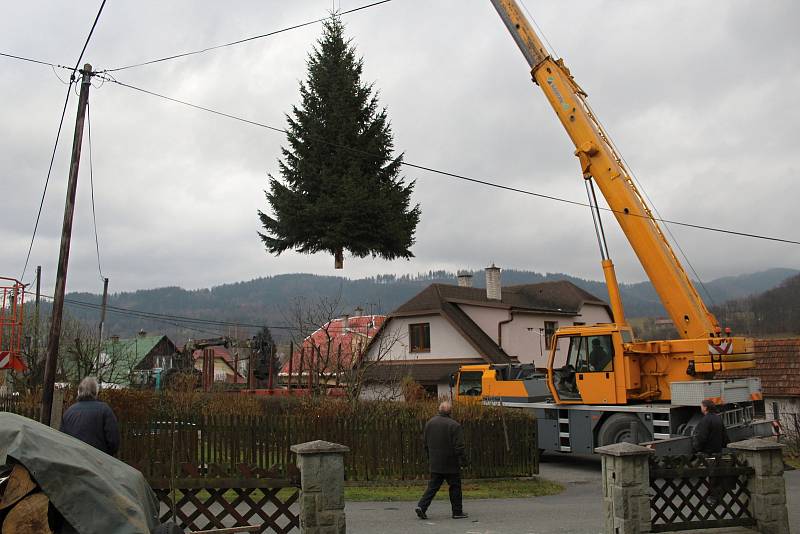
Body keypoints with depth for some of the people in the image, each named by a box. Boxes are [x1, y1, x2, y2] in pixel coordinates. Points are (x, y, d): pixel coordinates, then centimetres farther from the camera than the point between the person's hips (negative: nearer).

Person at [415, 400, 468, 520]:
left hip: (435, 464, 5)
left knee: (433, 486, 9)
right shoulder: (454, 425, -14)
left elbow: (426, 444, 14)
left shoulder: (429, 423, 6)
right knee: (455, 487, 8)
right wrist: (463, 461, -7)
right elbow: (459, 446, -15)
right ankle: (457, 512, 14)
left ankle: (422, 506, -4)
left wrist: (429, 458, 21)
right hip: (451, 464, -5)